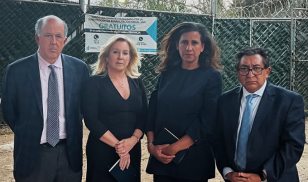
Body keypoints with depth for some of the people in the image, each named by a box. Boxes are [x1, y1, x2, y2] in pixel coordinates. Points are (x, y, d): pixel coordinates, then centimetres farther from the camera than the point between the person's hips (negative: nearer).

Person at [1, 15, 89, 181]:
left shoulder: (79, 68, -1)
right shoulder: (16, 70, -7)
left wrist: (72, 134, 6)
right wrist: (28, 136, 4)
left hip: (70, 153, 2)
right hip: (32, 154, -2)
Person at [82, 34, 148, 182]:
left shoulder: (137, 83, 8)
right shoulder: (94, 83, -4)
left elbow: (144, 116, 4)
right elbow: (91, 120, -12)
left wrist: (133, 140, -13)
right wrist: (117, 145, -15)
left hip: (132, 150, 4)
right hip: (102, 151, -4)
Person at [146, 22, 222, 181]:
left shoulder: (211, 76, -5)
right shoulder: (166, 74, 6)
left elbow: (207, 122, -11)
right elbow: (152, 112, 6)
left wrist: (174, 148, -14)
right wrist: (151, 145, -7)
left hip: (194, 160, -3)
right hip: (161, 157, 3)